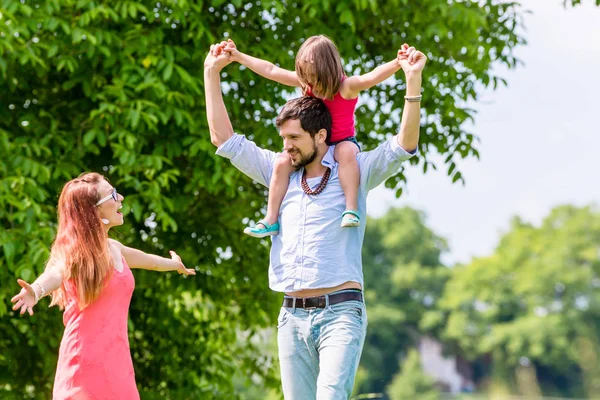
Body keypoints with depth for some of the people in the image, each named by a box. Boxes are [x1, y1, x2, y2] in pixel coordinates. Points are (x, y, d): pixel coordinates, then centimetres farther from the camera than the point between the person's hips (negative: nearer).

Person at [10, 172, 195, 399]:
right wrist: (35, 291, -56)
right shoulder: (73, 251, -11)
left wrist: (175, 264, 55)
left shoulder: (114, 249, 13)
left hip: (117, 361, 7)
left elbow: (147, 260, 35)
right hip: (86, 361, -7)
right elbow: (56, 273, -33)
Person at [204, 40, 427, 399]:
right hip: (292, 316, 5)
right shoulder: (279, 173, 17)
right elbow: (224, 139, 20)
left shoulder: (354, 171, 5)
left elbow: (404, 144, -7)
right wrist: (212, 73, 18)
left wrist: (413, 80, -16)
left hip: (341, 312, -5)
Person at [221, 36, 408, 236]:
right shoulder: (306, 83, -5)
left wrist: (396, 64, -59)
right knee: (283, 161, -19)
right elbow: (270, 71, -1)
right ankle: (271, 219, -15)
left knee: (346, 152, -40)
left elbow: (372, 77, -40)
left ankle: (351, 210, -43)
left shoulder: (346, 87, -21)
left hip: (343, 142, -5)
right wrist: (239, 56, 1)